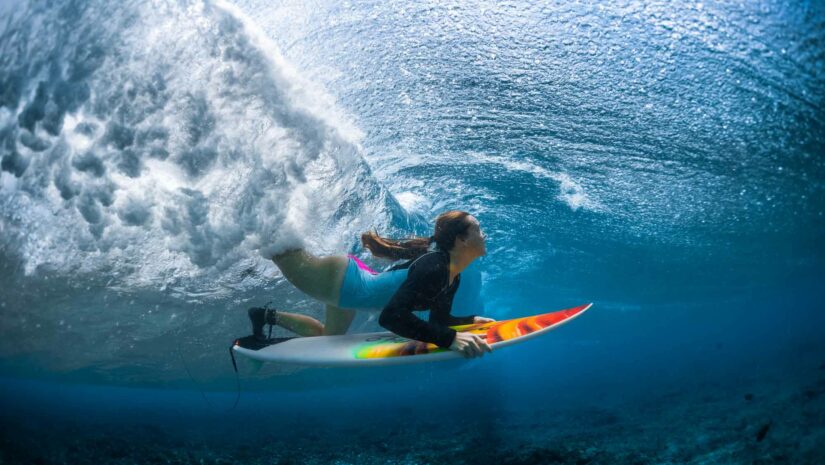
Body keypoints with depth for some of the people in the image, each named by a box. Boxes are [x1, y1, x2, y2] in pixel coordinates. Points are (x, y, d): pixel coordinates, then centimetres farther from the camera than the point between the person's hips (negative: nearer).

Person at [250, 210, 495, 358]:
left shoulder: (452, 279, -5)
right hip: (340, 278, -9)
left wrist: (472, 320, -7)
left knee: (328, 336, 30)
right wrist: (450, 339, -47)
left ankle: (267, 316, 43)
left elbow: (438, 320, 9)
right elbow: (391, 317, -44)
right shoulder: (433, 266, -33)